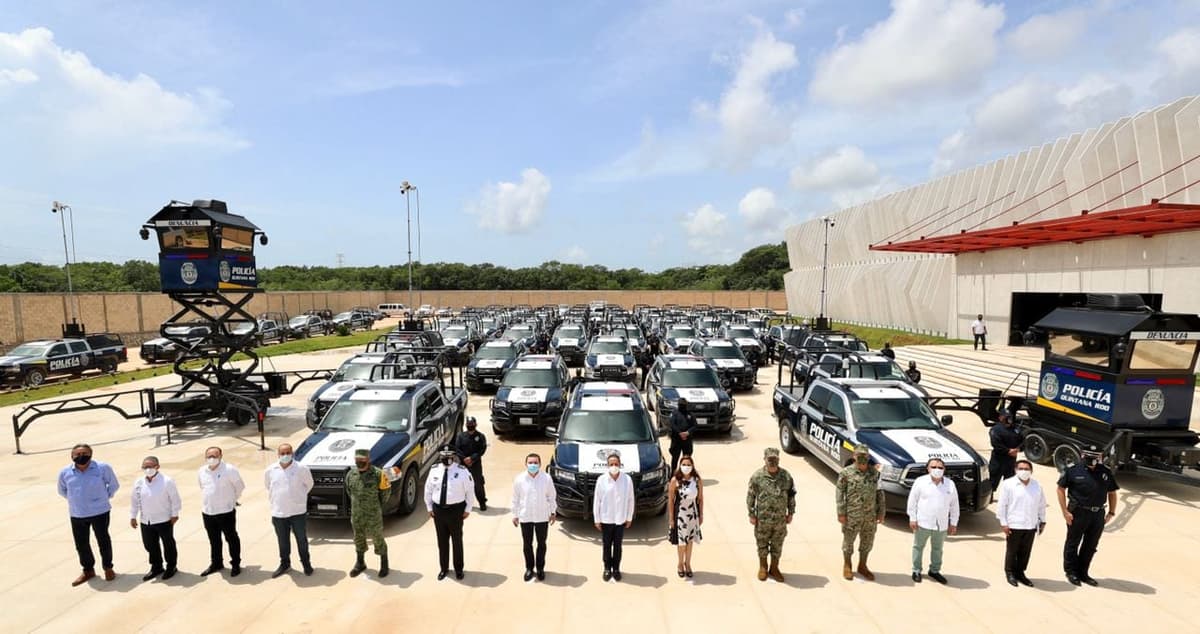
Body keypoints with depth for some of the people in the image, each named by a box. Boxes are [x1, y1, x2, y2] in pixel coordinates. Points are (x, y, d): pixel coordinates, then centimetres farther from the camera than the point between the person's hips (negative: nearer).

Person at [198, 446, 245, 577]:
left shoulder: (229, 469, -14)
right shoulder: (201, 472, 3)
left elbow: (240, 486, -4)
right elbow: (203, 488, 20)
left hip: (226, 511, -5)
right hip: (207, 512, 5)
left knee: (231, 538, 5)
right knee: (213, 540, 19)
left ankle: (235, 564, 17)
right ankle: (216, 563, 34)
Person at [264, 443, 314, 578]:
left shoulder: (302, 469, -11)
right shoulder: (271, 470, -3)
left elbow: (309, 484, 5)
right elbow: (268, 485, 16)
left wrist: (300, 496, 5)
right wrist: (274, 500, 12)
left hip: (298, 511, -2)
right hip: (278, 512, 2)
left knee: (302, 539, 9)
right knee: (283, 541, 16)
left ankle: (306, 564, 25)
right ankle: (284, 564, 34)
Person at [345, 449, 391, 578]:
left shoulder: (378, 474, -17)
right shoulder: (351, 474, -3)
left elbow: (386, 491, -5)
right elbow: (349, 491, 15)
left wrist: (378, 505, 4)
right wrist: (356, 504, 12)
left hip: (373, 515, -4)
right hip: (356, 515, 4)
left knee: (378, 539, 6)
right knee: (359, 539, 18)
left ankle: (384, 564, 23)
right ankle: (360, 563, 38)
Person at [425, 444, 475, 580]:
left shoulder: (462, 471, -12)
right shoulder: (434, 470, -2)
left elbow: (470, 491, -6)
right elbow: (428, 490, 8)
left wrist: (467, 509, -5)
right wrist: (429, 508, 6)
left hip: (456, 509, -3)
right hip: (438, 509, 3)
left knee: (457, 541, 12)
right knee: (442, 541, 15)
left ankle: (458, 569, 31)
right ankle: (443, 568, 34)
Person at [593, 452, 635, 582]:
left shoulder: (627, 479, -9)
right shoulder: (601, 480, -11)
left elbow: (630, 499, 0)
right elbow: (596, 500, -4)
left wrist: (629, 517, 2)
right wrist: (596, 519, -2)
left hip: (621, 519, 0)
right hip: (606, 519, 0)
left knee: (617, 545, 13)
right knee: (607, 545, 13)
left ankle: (616, 568, 30)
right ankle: (607, 568, 29)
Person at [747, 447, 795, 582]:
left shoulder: (786, 476, -4)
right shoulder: (757, 476, -11)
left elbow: (791, 495, 6)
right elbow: (750, 496, -5)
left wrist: (790, 513, 7)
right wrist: (752, 515, -5)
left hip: (780, 519, 2)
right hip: (762, 519, -2)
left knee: (777, 545, 14)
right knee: (762, 543, 12)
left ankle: (774, 569, 32)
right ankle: (763, 567, 33)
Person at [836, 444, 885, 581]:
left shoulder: (875, 473, 2)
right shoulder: (846, 473, -10)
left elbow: (879, 493, 8)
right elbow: (840, 493, -8)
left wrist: (881, 511, 6)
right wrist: (841, 513, -11)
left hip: (870, 516, 4)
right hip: (851, 515, -4)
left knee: (867, 542, 15)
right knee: (848, 541, 9)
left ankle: (862, 566, 35)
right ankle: (847, 566, 28)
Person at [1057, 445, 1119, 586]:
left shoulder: (1106, 472, 4)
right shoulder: (1073, 470, -9)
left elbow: (1112, 493, 14)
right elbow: (1061, 489, -6)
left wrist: (1111, 512, 6)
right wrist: (1065, 511, -10)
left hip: (1098, 515, 4)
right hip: (1078, 513, -4)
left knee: (1091, 546, 13)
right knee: (1073, 543, 7)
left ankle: (1082, 573, 27)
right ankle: (1070, 571, 21)